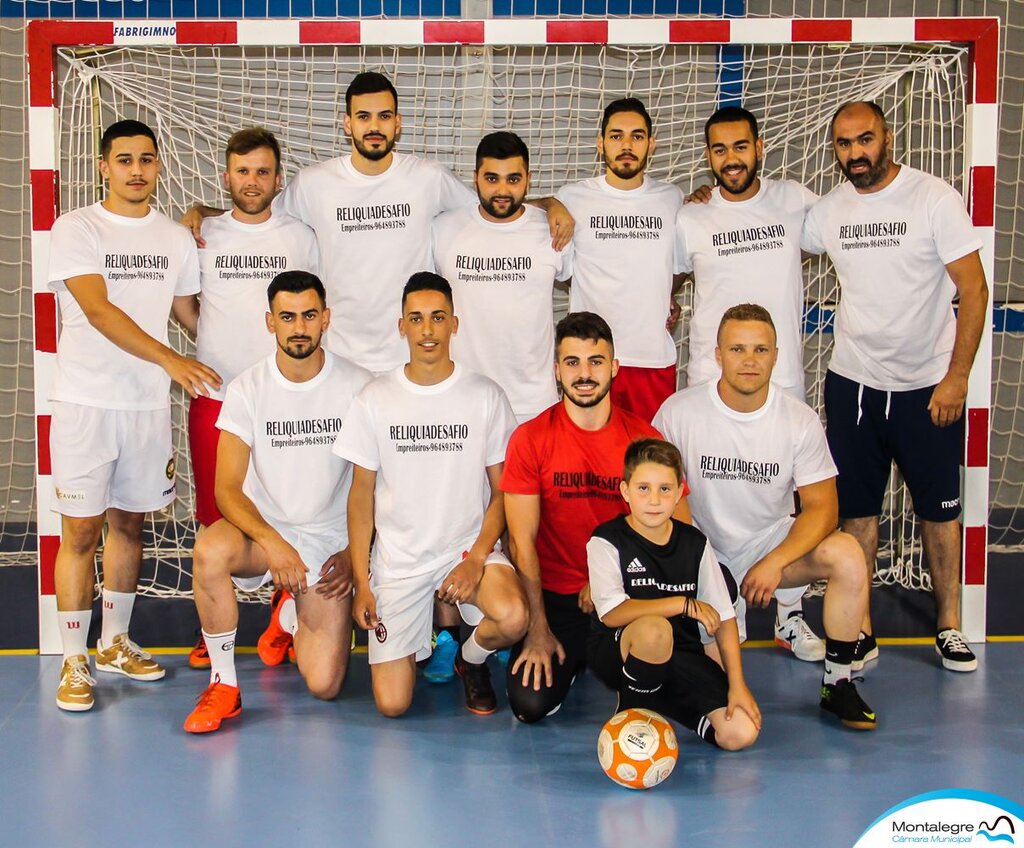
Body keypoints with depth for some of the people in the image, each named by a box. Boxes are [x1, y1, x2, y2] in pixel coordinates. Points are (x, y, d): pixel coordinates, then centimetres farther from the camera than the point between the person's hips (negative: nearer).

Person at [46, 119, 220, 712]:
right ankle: (74, 661, 9)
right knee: (81, 529, -2)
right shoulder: (76, 229, -6)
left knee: (129, 524, 13)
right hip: (87, 401, -4)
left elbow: (191, 313, 19)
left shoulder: (176, 238, 9)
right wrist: (170, 360, -27)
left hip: (150, 403, 4)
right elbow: (98, 310, -18)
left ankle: (114, 643, 27)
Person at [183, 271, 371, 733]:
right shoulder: (247, 389, -6)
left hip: (330, 539, 0)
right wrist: (272, 543, -28)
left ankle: (292, 616, 27)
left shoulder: (358, 386, -6)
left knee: (325, 685, -10)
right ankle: (223, 684, -16)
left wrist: (354, 551, -8)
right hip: (263, 530, 0)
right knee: (210, 549, -37)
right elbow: (228, 488, -11)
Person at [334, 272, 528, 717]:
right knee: (392, 704, -7)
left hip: (470, 546, 0)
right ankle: (433, 614, 24)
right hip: (398, 558, 1)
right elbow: (362, 493, 3)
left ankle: (471, 658, 4)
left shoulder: (486, 396, -2)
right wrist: (361, 582, -3)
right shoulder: (375, 399, -1)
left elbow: (503, 490, 0)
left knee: (512, 618, -33)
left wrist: (476, 558, -15)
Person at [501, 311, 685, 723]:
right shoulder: (530, 438, -7)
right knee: (530, 704, -18)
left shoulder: (644, 438, -4)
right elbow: (522, 542, -8)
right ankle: (571, 656, 16)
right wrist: (538, 631, -12)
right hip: (555, 593, -1)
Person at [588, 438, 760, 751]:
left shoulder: (694, 543, 3)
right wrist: (684, 603, -21)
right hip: (615, 654, -4)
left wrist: (737, 684, -7)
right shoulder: (607, 540, -9)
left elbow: (724, 617, 3)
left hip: (680, 655, 5)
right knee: (654, 628, -39)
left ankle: (656, 699, 12)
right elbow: (612, 613, -23)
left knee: (741, 733, -14)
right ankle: (631, 712, -9)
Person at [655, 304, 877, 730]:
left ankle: (838, 686, -10)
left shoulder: (800, 420, -7)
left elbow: (822, 507, -7)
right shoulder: (678, 412, -12)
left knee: (847, 554, -28)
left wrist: (775, 562, -22)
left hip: (772, 542, 2)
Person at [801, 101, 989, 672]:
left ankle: (950, 625, 22)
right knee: (856, 509, 7)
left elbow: (974, 289, -10)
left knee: (940, 508, 7)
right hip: (852, 382, 3)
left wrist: (957, 376, -13)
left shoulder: (935, 198, -9)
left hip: (928, 385, -3)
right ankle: (860, 628, 17)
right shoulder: (829, 211, 2)